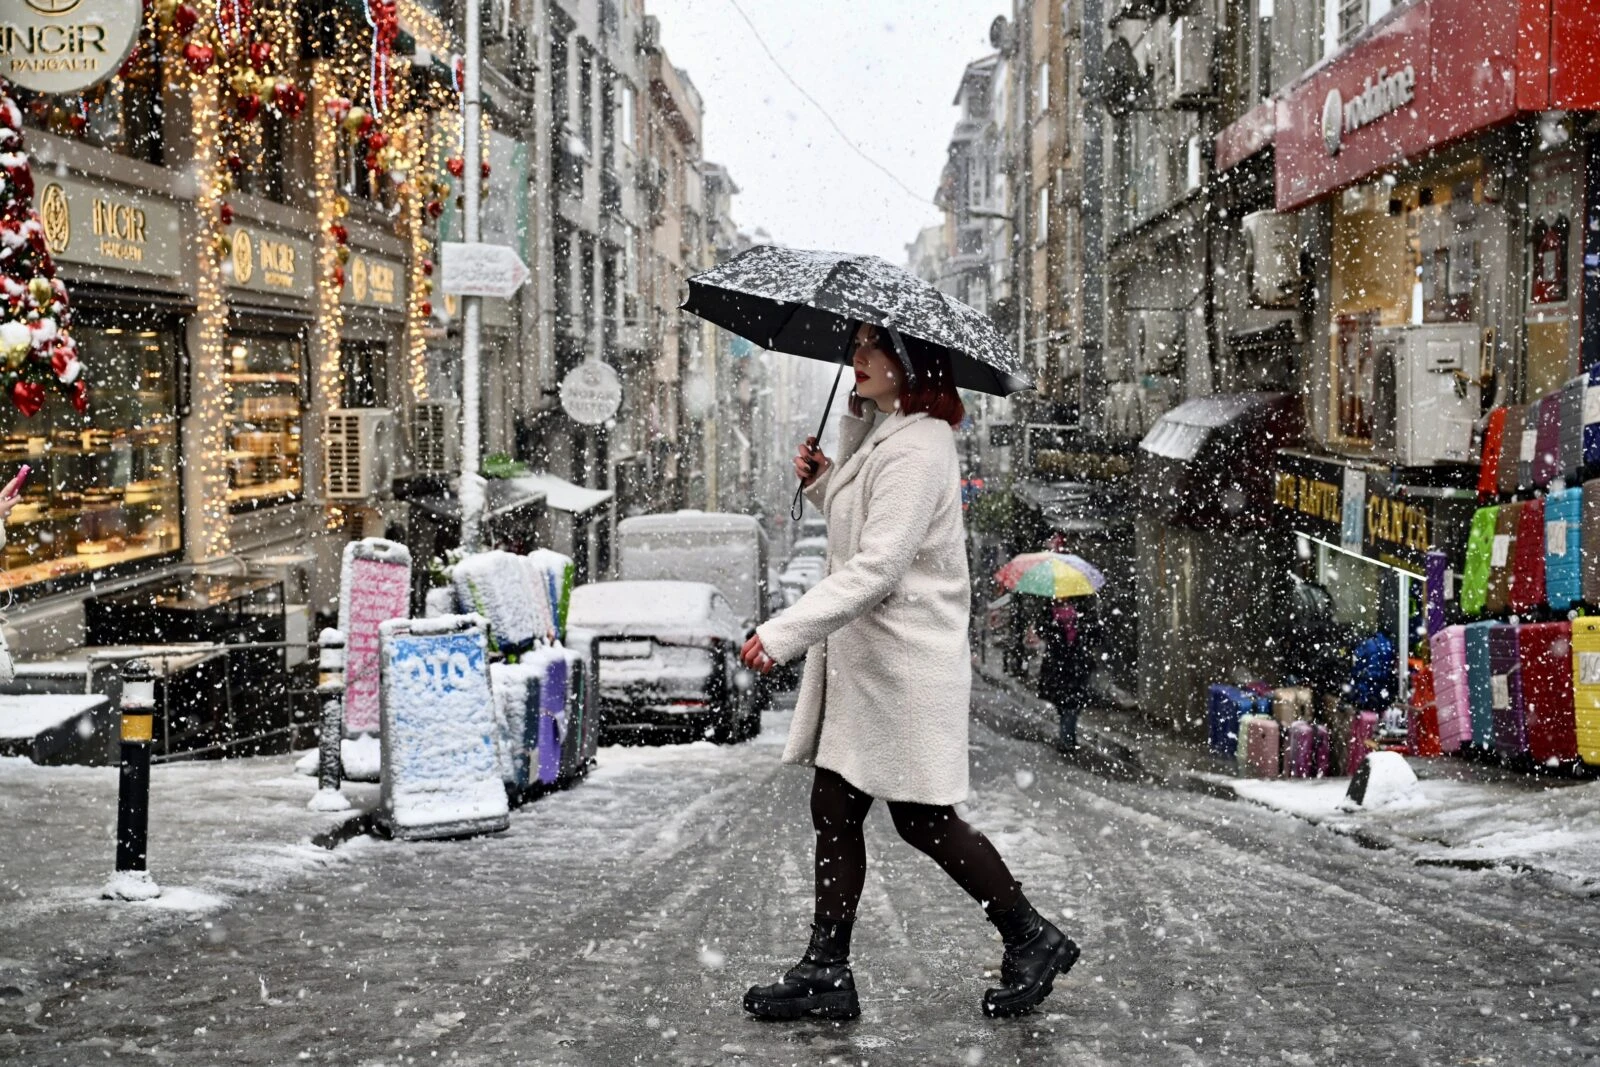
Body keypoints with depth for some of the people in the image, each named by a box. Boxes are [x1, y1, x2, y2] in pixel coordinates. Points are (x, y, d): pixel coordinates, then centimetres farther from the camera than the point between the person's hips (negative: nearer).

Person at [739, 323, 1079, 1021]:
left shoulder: (918, 447, -18)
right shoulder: (880, 438, 15)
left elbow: (875, 569, -25)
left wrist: (783, 633, -27)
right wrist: (823, 482, 8)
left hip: (906, 662, -10)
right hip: (856, 657, 10)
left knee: (924, 820, 0)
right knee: (833, 811, 8)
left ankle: (1032, 941, 17)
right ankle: (826, 973, 13)